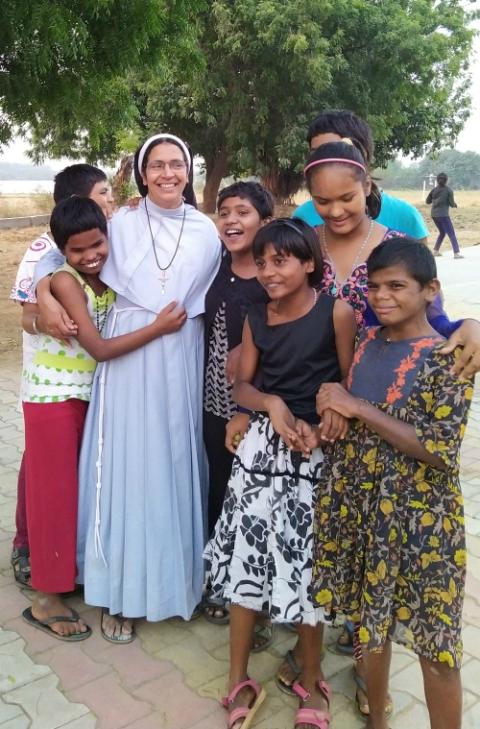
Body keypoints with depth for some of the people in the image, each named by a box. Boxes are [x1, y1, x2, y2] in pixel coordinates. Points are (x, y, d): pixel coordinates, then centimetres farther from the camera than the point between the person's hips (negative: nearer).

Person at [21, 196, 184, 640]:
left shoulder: (111, 279, 2)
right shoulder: (64, 281, -20)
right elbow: (100, 349, -23)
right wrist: (159, 328, -23)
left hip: (87, 396, 7)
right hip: (53, 398, -7)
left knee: (78, 488, 16)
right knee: (54, 492, 2)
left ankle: (68, 573, 35)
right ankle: (45, 599, 16)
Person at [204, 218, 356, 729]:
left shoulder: (337, 312, -9)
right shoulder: (255, 318, 4)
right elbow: (242, 386, 6)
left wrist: (328, 423, -20)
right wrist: (273, 405, -13)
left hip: (317, 450, -3)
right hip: (261, 446, 4)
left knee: (307, 562, 5)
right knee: (247, 555, 5)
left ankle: (311, 680, 29)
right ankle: (239, 681, 23)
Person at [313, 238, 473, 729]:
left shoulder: (447, 358, -13)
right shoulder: (365, 341, 4)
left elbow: (439, 449, -21)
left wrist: (358, 408, -20)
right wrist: (333, 411, -3)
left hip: (419, 517, -5)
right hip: (357, 502, 6)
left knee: (433, 640, 6)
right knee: (370, 619, 20)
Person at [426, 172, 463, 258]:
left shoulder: (434, 190, 7)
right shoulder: (448, 190, -5)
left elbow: (427, 201, 14)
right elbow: (452, 204, -6)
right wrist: (454, 204, 16)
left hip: (434, 215, 6)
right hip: (443, 215, -6)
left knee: (442, 232, 23)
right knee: (451, 233, -5)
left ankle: (436, 250, 22)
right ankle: (456, 253, -13)